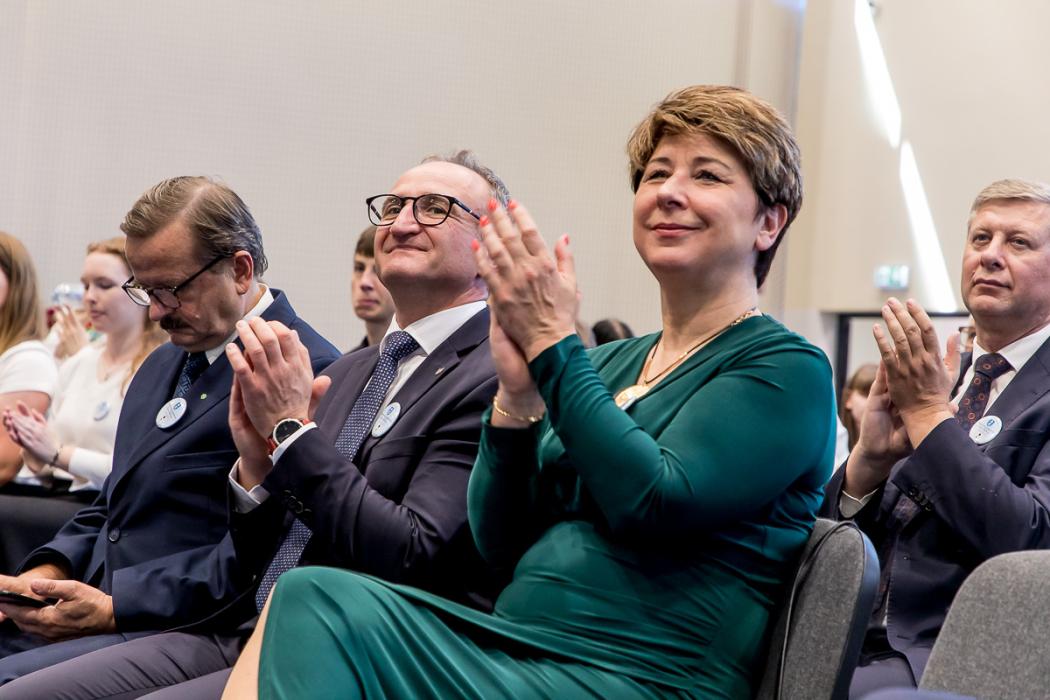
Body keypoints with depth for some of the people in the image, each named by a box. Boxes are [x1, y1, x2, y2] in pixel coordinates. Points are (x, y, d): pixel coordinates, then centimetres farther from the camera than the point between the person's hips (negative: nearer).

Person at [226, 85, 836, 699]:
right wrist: (517, 392, -5)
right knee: (312, 598, -22)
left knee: (319, 602, -24)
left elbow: (654, 503, -17)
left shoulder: (789, 370, -1)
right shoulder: (612, 363, 19)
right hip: (515, 649, 7)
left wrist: (552, 343, -10)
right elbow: (500, 542, 11)